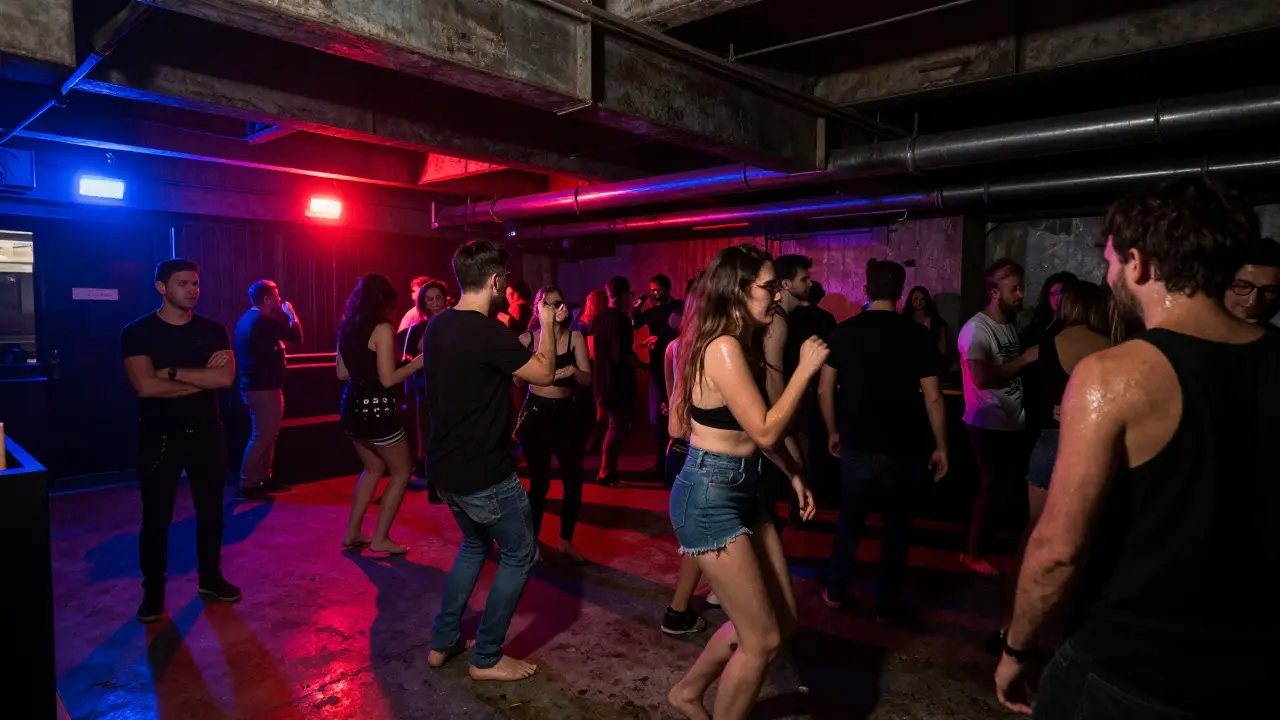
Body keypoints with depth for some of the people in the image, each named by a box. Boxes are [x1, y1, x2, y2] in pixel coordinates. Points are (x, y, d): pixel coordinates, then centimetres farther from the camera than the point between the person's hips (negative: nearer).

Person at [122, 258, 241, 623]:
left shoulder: (212, 330, 2)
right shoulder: (137, 332, -6)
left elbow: (226, 378, -12)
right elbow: (146, 386, -19)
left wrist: (173, 371, -17)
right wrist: (203, 376, -14)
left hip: (207, 433, 3)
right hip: (159, 437, -2)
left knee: (210, 510, 12)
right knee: (156, 517, 6)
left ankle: (210, 578, 28)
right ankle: (153, 591, 21)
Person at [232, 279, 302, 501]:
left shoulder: (246, 319, 13)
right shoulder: (263, 321, -18)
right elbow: (296, 336, -16)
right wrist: (292, 315, -1)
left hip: (253, 385, 10)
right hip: (264, 388, -10)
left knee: (267, 435, 18)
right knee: (262, 437, -5)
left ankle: (264, 479, 25)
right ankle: (247, 486, -2)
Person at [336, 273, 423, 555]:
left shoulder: (347, 327, 7)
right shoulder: (382, 328, -16)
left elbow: (342, 373, 13)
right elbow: (388, 379, -18)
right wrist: (418, 362, -7)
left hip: (352, 408, 8)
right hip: (376, 411, -8)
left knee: (374, 468, 25)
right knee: (401, 472, 10)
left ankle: (352, 533, 26)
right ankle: (380, 539, 10)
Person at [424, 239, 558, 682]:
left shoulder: (437, 326, 5)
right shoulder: (487, 331, -22)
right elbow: (544, 373, -12)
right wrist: (547, 323, 1)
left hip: (447, 467, 9)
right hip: (485, 473, -9)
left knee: (475, 544, 28)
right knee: (519, 555, 10)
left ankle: (443, 642, 31)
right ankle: (487, 658, 19)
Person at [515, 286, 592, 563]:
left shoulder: (575, 337, 0)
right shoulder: (526, 339, -3)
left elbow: (587, 379, -3)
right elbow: (517, 380, -7)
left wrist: (572, 371, -23)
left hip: (565, 414, 2)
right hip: (536, 414, -2)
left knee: (574, 481, 1)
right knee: (539, 481, 4)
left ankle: (566, 541, 21)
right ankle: (533, 540, 25)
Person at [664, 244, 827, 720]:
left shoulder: (744, 343, 11)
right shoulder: (723, 348, -21)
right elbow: (765, 431, -22)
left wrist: (794, 474, 14)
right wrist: (805, 370, -16)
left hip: (744, 488, 10)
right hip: (710, 496, -10)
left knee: (782, 620, 18)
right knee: (763, 638, 1)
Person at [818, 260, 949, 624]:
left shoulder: (844, 331, -3)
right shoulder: (917, 334, -8)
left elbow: (824, 390, -1)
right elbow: (933, 398, -9)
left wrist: (833, 431, 12)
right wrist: (940, 446, 0)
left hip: (857, 443, 2)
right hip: (904, 446, -1)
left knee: (850, 517, 18)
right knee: (897, 524, 13)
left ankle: (835, 591, 25)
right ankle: (886, 605, 21)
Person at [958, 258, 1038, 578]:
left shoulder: (1011, 325, 10)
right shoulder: (976, 329, -15)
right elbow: (982, 378, -25)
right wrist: (1024, 359, -20)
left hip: (1013, 422, 8)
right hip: (988, 424, -8)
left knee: (1012, 483, 15)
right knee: (991, 486, 2)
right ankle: (972, 553, 17)